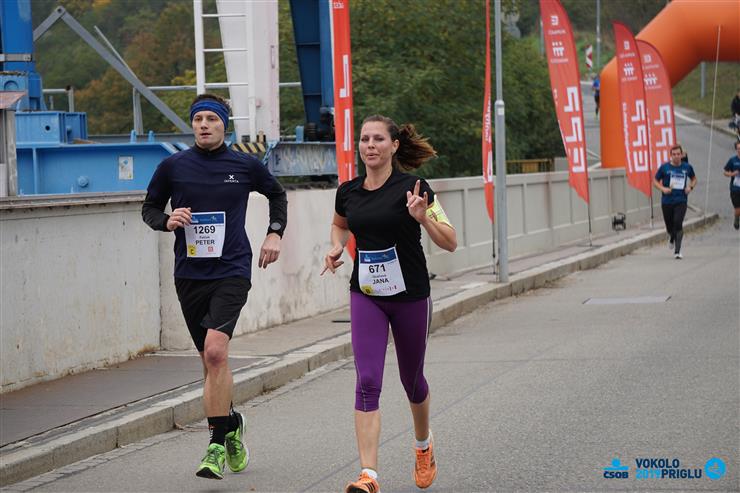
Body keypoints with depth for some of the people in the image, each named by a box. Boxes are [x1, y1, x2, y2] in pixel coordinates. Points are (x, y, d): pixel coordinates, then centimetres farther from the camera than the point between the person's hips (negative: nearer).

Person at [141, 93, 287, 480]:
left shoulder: (245, 166, 3)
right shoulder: (173, 166, 2)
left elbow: (277, 194, 22)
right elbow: (149, 208, 14)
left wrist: (274, 234, 11)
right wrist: (167, 221, -7)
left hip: (232, 271, -3)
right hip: (189, 274, 3)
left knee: (215, 351, -21)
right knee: (210, 360, 11)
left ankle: (218, 444, -16)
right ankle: (231, 423, 35)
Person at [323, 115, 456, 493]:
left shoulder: (412, 188, -11)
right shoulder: (348, 192, 2)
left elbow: (450, 243, -11)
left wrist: (423, 218, -28)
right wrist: (336, 248, 5)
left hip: (410, 295, -2)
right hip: (365, 295, 2)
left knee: (411, 378, 16)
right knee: (367, 381, -13)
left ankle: (424, 445, 46)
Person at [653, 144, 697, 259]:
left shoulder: (687, 167, 3)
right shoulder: (664, 167, -2)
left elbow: (693, 179, 20)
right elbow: (655, 181, 5)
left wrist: (691, 187, -1)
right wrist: (663, 189, -13)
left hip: (681, 201, -1)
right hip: (667, 201, 1)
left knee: (678, 224, -17)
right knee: (669, 226, 8)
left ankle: (677, 251, -11)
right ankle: (671, 238, 46)